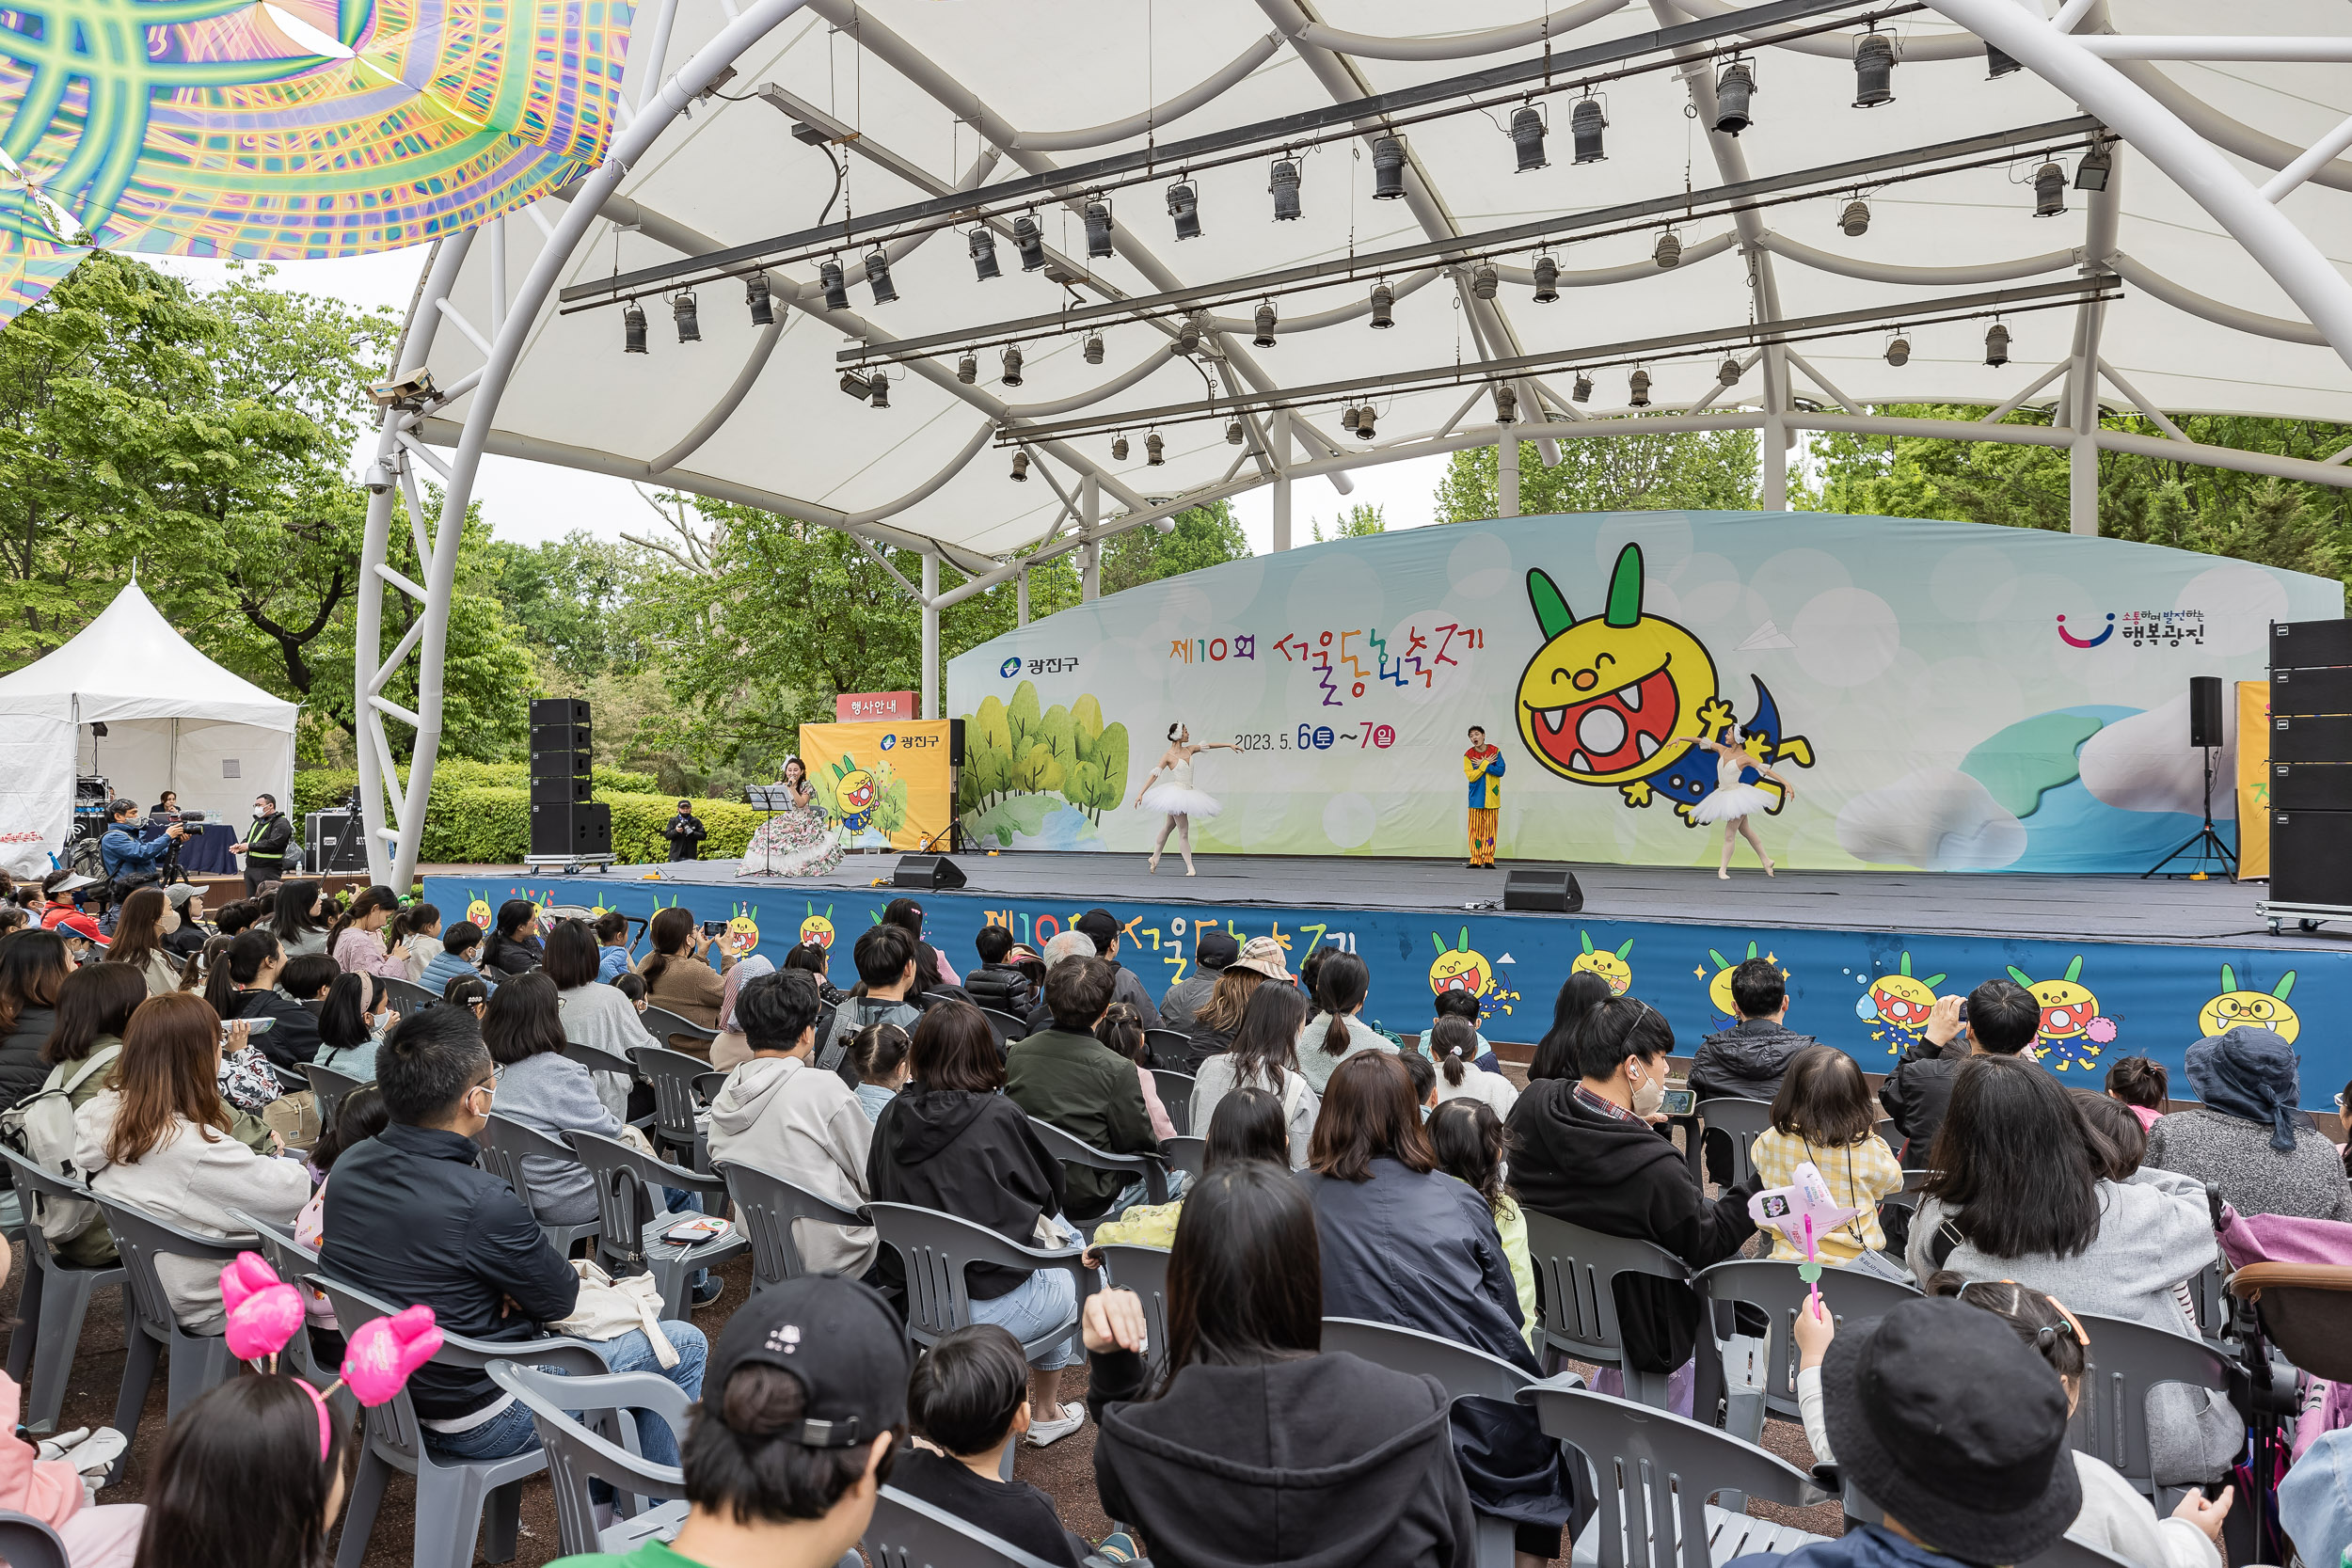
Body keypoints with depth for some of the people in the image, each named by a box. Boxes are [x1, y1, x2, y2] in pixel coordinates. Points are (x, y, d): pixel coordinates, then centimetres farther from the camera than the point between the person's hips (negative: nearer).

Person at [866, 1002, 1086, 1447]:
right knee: (1069, 1283, 27)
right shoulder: (998, 1115, -17)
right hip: (986, 1306, -5)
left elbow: (878, 1196, 10)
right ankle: (1048, 1414, 41)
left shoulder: (893, 1116, -4)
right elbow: (1048, 1194, -3)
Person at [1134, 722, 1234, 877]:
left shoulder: (1189, 750, 7)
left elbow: (1209, 745, 10)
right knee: (1184, 832, -6)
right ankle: (1190, 867, -2)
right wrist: (1141, 793, -18)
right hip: (1176, 793, -8)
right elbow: (1154, 775, -13)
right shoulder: (1168, 756, -11)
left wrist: (1229, 744, 6)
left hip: (1187, 794, 8)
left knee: (1169, 827, 18)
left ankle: (1154, 858, 32)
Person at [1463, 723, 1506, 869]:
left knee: (1490, 828, 0)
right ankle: (1476, 860, 3)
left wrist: (1482, 765, -10)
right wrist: (1486, 764, -10)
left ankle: (1488, 860, 4)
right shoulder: (1468, 755, 0)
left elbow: (1500, 771, -8)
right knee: (1475, 828, -2)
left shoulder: (1495, 751, 3)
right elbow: (1471, 776, -10)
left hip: (1492, 798, 1)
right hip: (1476, 798, 0)